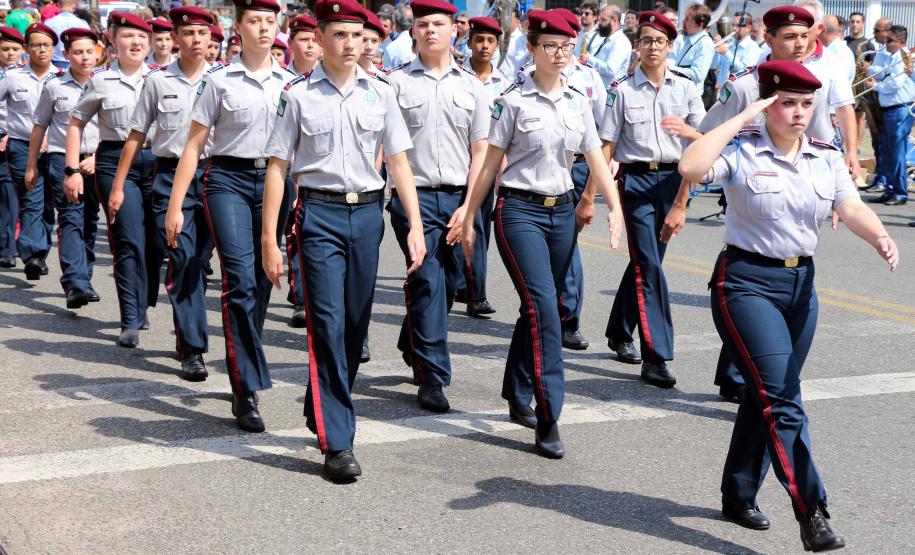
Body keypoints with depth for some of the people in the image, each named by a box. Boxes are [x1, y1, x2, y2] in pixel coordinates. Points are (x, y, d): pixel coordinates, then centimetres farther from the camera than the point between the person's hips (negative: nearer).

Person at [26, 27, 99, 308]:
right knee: (71, 219, -13)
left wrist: (97, 157, -6)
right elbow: (39, 127, 9)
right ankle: (76, 285, -21)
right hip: (62, 159, -3)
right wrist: (32, 165, 11)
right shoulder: (54, 86, 1)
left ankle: (83, 279, 19)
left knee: (90, 221, 7)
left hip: (95, 162, 3)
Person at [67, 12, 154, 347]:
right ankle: (131, 321, -7)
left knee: (153, 241, 6)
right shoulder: (101, 82, 3)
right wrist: (73, 170, 0)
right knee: (130, 241, -10)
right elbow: (77, 124, 8)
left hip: (156, 160, 2)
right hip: (115, 162, -2)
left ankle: (142, 308, 25)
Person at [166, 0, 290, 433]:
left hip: (275, 182, 4)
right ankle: (248, 390, -16)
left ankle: (241, 376, 22)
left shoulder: (290, 84, 9)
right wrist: (175, 205, -3)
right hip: (228, 179, -3)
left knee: (260, 283, 6)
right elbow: (194, 145, 2)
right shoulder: (219, 80, 1)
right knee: (240, 279, -16)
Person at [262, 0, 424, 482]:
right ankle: (337, 442, -7)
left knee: (356, 325, 9)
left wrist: (415, 225, 2)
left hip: (367, 212, 3)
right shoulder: (299, 94, -1)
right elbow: (277, 167, 1)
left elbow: (398, 162, 9)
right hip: (319, 212, -3)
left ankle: (321, 412, 32)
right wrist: (269, 239, -2)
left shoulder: (380, 93, 7)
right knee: (328, 325, -9)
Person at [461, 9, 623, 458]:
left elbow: (596, 160, 8)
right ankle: (548, 419, -15)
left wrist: (615, 207, -5)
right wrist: (469, 219, -1)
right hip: (520, 209, -5)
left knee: (538, 305, 12)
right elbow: (491, 164, -2)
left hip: (561, 210, 5)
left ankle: (518, 398, 28)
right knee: (543, 305, -16)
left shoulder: (578, 103, 9)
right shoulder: (514, 101, -5)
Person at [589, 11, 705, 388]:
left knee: (645, 261, 14)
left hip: (671, 179, 4)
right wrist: (590, 194, -3)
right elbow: (606, 146, -1)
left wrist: (686, 130, -15)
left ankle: (619, 333, 35)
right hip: (636, 178, -4)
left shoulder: (684, 87, 8)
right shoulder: (622, 90, 0)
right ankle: (655, 358, -12)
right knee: (649, 266, -11)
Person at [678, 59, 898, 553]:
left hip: (801, 282, 6)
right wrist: (741, 118, -21)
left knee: (768, 395, 15)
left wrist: (879, 236, -27)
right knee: (782, 397, -14)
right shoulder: (742, 151, -10)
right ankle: (811, 515, -14)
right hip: (747, 282, -6)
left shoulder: (827, 158, 6)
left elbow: (851, 208, -6)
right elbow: (691, 167, -27)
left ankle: (739, 497, 30)